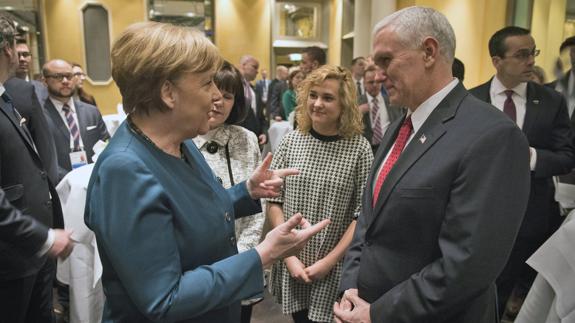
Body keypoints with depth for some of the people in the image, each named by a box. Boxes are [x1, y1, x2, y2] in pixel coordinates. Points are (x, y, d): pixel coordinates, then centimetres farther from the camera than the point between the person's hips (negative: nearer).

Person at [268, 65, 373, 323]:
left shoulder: (359, 148, -10)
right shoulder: (291, 141, -4)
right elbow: (274, 201, -2)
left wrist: (329, 260, -11)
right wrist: (289, 255, -7)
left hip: (337, 269, -2)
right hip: (292, 265, 2)